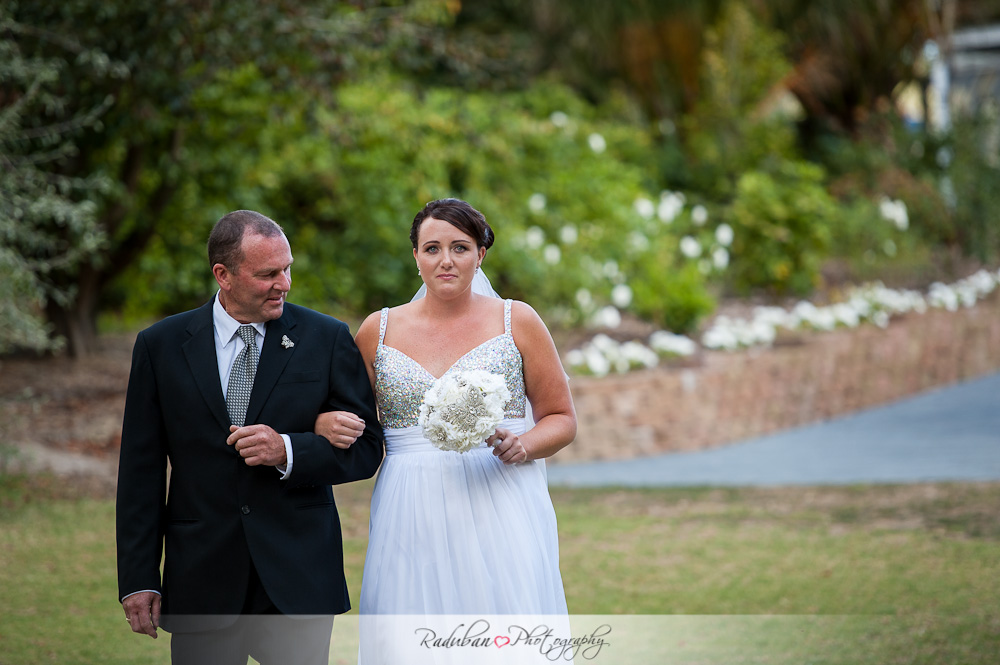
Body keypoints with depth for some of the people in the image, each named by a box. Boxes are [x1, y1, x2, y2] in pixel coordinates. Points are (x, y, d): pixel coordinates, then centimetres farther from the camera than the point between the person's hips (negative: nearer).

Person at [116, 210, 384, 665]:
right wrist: (138, 579, -1)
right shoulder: (161, 346, 3)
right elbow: (141, 469, 4)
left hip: (299, 581, 0)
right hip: (201, 584, 0)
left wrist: (287, 451, -17)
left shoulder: (327, 339, 2)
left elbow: (366, 449, 2)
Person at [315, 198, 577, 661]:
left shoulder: (516, 322, 6)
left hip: (499, 513, -1)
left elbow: (561, 418, 10)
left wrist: (523, 445, -10)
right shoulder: (379, 330, 10)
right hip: (411, 519, 1)